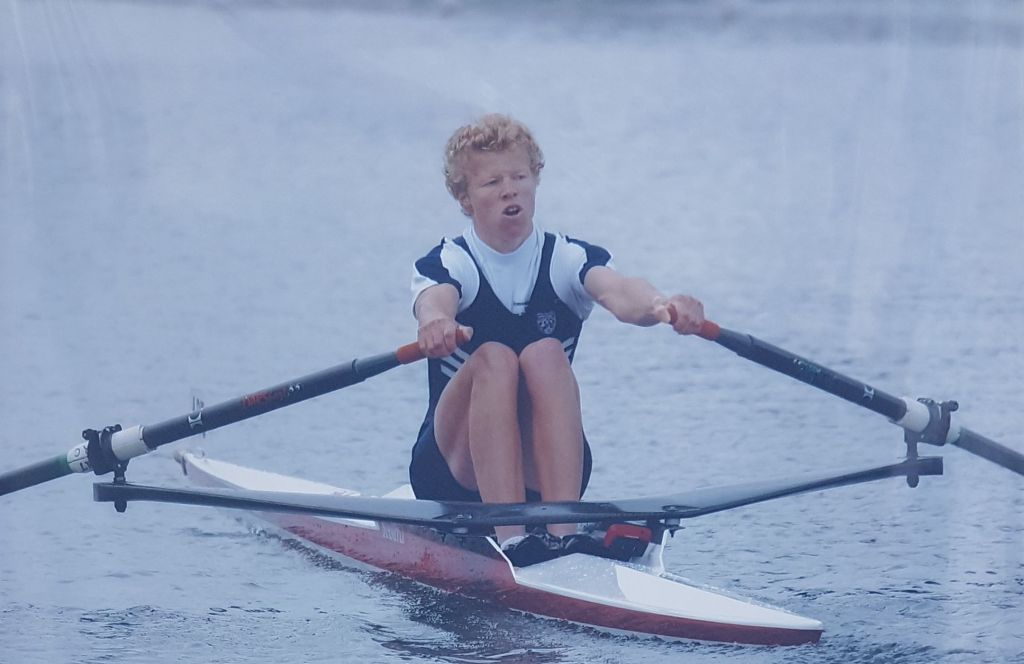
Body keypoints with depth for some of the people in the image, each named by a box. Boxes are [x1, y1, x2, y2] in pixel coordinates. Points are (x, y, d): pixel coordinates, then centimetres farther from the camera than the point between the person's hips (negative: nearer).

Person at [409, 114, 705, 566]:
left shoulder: (567, 260, 1)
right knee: (492, 359, -30)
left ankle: (563, 528, -42)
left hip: (545, 474, 1)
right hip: (456, 471, -1)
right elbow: (434, 299, -29)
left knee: (545, 354, -27)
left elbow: (616, 291, -23)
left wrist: (657, 306, -48)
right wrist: (437, 322, -55)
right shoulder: (449, 263, -3)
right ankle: (509, 537, -46)